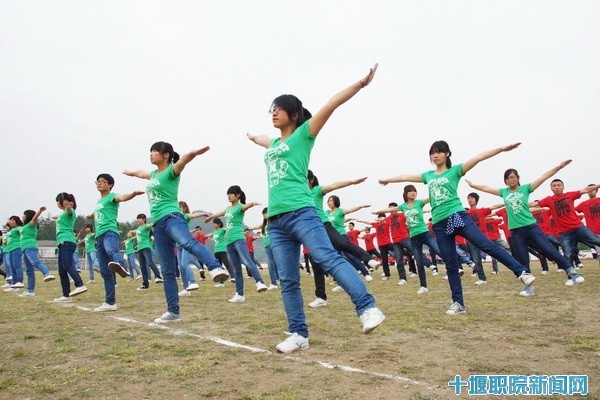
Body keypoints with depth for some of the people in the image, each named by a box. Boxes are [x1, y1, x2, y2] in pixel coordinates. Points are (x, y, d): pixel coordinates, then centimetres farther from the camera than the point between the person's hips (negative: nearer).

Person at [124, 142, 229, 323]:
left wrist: (194, 153, -44)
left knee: (187, 242, -41)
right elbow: (141, 173, 48)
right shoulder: (154, 174, 24)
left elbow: (183, 160, -23)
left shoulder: (171, 171, 1)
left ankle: (216, 268, -63)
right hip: (158, 225, 8)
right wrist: (129, 173, 69)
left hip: (171, 217, -8)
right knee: (167, 271, 6)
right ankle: (173, 312, 10)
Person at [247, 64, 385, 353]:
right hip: (275, 221, 7)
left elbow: (330, 106, -4)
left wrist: (361, 83, -9)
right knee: (288, 281, 5)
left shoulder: (303, 134, 6)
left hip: (301, 213, -6)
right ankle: (298, 335, 12)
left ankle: (368, 308, -23)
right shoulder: (274, 143, 24)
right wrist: (253, 138, 70)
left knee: (330, 259, -22)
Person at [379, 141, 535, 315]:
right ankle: (458, 303, 12)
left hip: (458, 217, -4)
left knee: (488, 245, -14)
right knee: (451, 266, 6)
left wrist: (502, 149, -13)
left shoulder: (455, 170, 5)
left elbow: (478, 158, -5)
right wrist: (387, 180, 42)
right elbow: (406, 177, 30)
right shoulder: (428, 175, 18)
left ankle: (522, 272, -6)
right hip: (439, 225, 4)